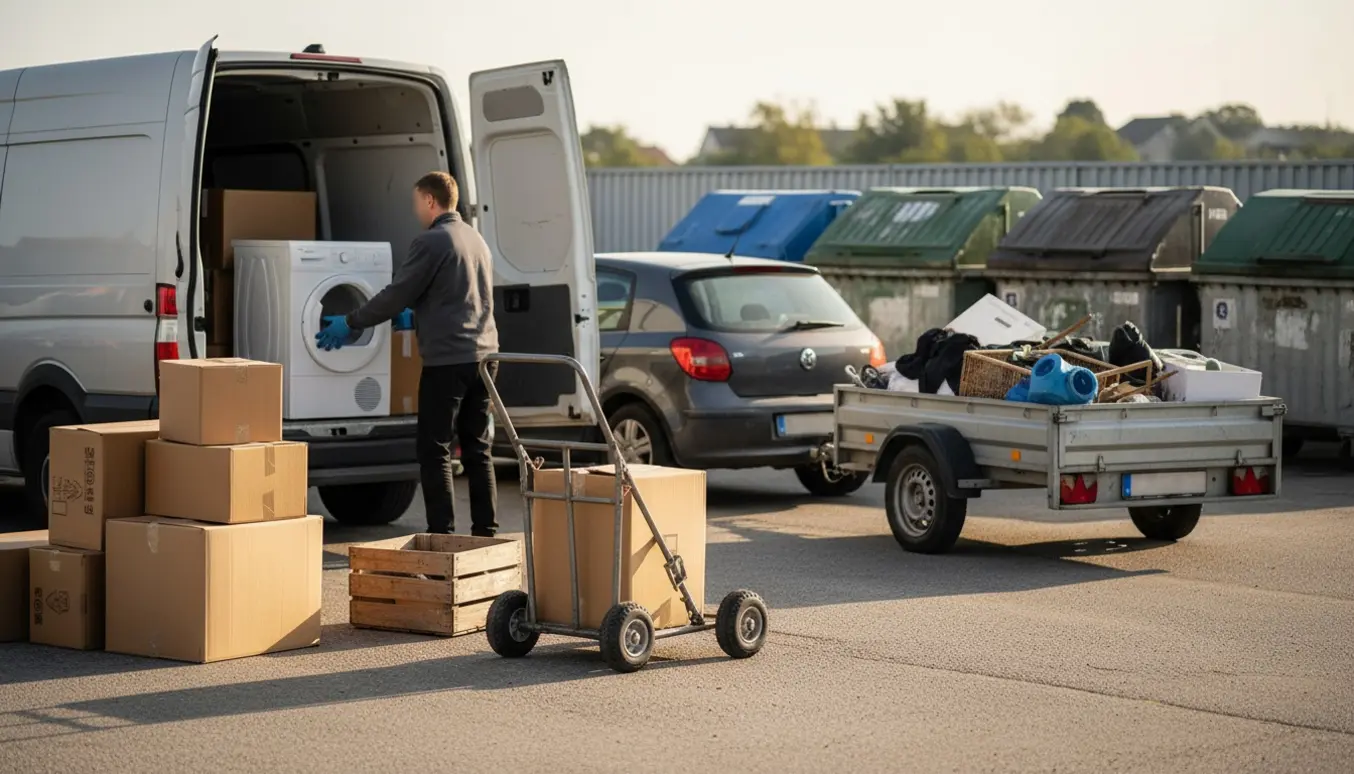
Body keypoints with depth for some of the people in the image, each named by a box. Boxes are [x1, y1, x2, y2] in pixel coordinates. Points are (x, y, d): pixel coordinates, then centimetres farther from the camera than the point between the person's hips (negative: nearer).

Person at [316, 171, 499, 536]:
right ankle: (486, 532, 12)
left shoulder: (431, 241, -10)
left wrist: (350, 323, 2)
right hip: (482, 355, 8)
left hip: (447, 359, -8)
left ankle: (441, 535, -4)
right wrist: (414, 318, 34)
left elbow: (396, 295, -9)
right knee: (476, 450, 11)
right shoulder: (475, 239, 16)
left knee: (434, 451, -2)